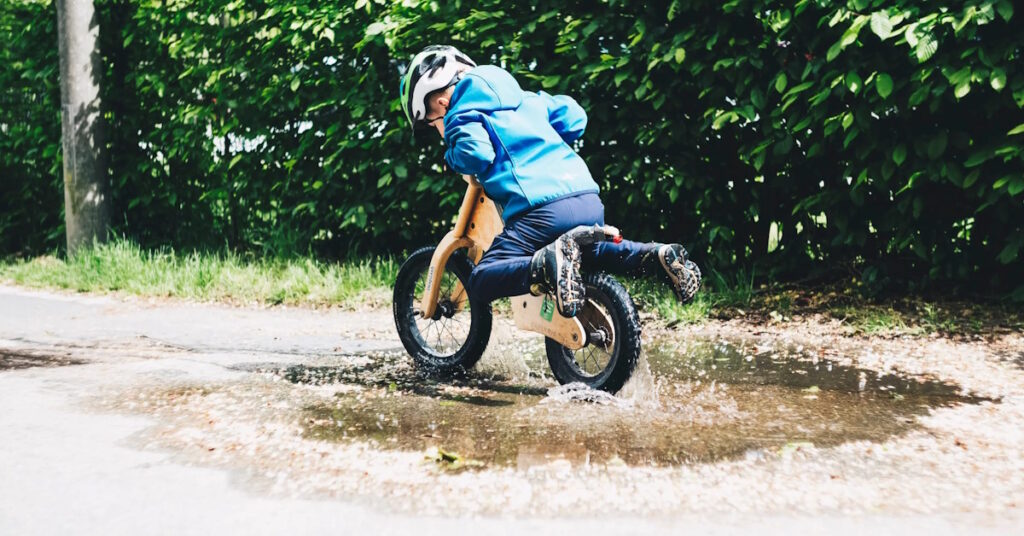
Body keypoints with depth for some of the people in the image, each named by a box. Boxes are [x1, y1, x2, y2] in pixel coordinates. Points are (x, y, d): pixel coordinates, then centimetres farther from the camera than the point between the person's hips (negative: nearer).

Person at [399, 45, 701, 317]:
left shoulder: (461, 113, 6)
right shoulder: (523, 97, 28)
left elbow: (474, 154, -13)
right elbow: (574, 117, 27)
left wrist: (451, 158, 9)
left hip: (541, 209, -8)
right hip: (590, 200, 8)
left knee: (480, 284, -7)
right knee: (590, 254, 38)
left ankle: (549, 264, -34)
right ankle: (659, 255, 13)